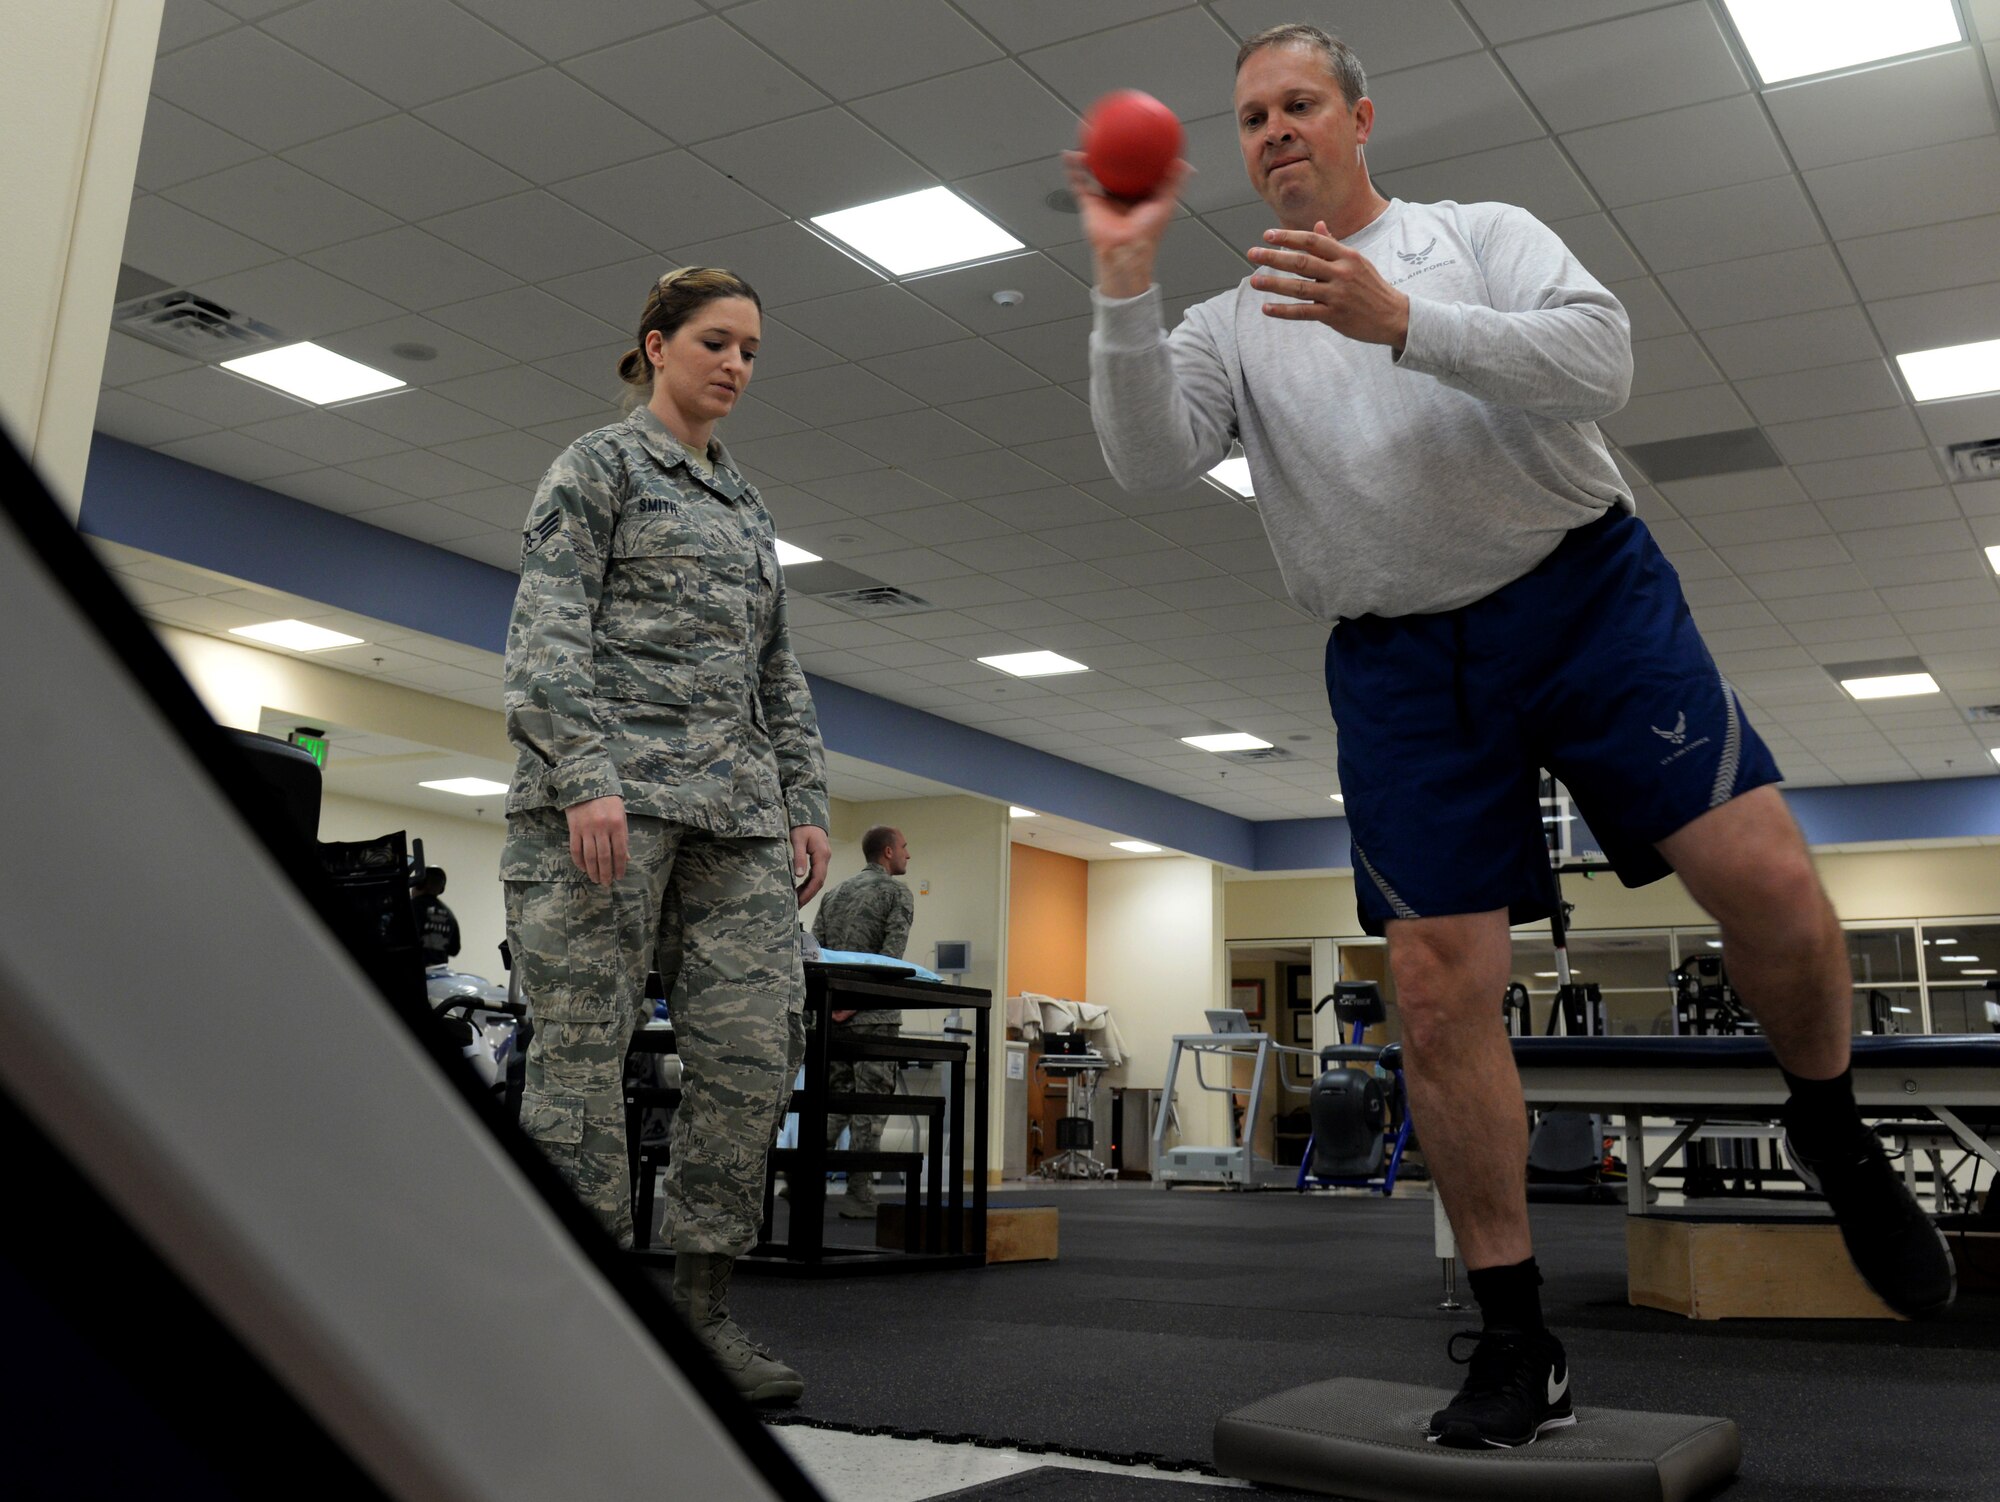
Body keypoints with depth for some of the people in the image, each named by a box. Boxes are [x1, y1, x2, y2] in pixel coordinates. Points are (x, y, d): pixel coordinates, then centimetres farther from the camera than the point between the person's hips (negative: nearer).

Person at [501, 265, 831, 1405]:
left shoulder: (750, 507, 26)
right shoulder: (602, 465, 8)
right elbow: (548, 630, -5)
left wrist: (807, 801, 12)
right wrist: (586, 777, -17)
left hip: (737, 803, 6)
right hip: (613, 785, -6)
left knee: (758, 1045, -5)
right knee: (585, 1047, -7)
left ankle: (705, 1304, 3)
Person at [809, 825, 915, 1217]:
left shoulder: (834, 894, 18)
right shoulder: (897, 892, -1)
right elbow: (891, 955, -14)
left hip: (833, 1013, 6)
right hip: (874, 1014, -6)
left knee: (835, 1099, 13)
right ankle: (858, 1194, -3)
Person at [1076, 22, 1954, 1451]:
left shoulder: (1485, 234, 9)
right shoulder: (1233, 325, 13)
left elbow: (1601, 361, -10)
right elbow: (1149, 459, -6)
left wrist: (1400, 321, -21)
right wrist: (1125, 278, -17)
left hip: (1585, 592, -1)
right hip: (1401, 662, 2)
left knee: (1769, 883, -14)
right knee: (1438, 994, -5)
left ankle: (1833, 1130, 18)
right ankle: (1518, 1347, 8)